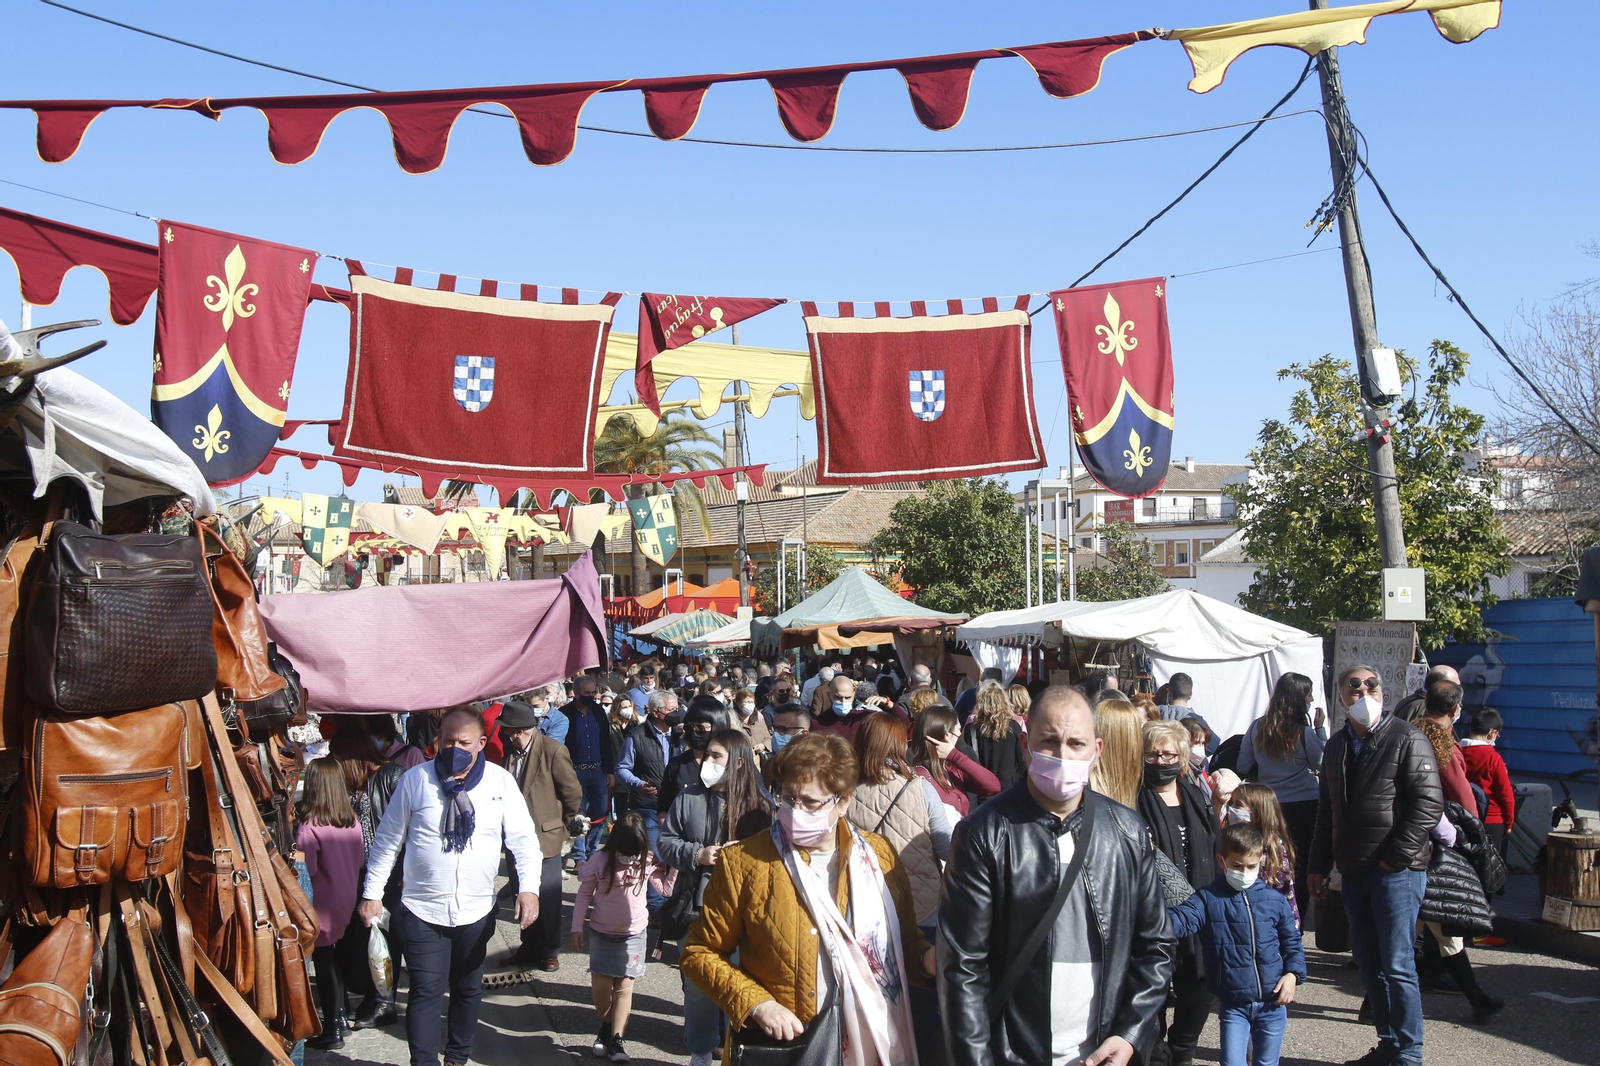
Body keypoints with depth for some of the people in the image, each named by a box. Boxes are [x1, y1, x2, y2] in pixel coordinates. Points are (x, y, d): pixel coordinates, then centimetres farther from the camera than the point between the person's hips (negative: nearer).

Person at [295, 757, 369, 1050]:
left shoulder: (309, 827, -23)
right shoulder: (353, 822, -3)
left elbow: (308, 869, -23)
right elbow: (361, 860, 6)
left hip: (323, 906, -6)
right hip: (347, 901, 6)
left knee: (325, 964, 5)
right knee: (335, 959, 21)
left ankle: (332, 1031, 13)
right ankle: (339, 1017, 33)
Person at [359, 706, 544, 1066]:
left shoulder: (500, 781, -4)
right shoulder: (416, 779, -5)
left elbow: (523, 837, -3)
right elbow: (387, 840, 2)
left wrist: (529, 887, -16)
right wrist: (372, 893, 2)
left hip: (477, 911, 2)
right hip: (422, 911, -2)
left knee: (469, 989, 16)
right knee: (426, 991, -2)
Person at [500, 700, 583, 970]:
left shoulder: (553, 751, -13)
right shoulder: (506, 750, 0)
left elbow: (572, 792, -6)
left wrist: (567, 825, 3)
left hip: (544, 836, -4)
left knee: (547, 897, 4)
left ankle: (550, 951, 18)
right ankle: (529, 946, 27)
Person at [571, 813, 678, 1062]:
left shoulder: (648, 862, -10)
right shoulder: (600, 860, -14)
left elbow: (666, 888, -2)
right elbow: (584, 894, -4)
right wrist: (577, 928, -3)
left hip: (633, 936, 0)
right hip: (601, 933, 0)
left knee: (624, 987, 0)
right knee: (600, 986, 5)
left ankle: (616, 1039, 5)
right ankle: (606, 1028, 29)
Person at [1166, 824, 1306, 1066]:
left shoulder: (1274, 901, 1)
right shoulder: (1208, 899, -6)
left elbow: (1291, 940, 11)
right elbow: (1180, 921, -21)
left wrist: (1293, 974, -4)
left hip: (1272, 1002, 2)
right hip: (1233, 1005, -2)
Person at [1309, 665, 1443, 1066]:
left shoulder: (1406, 738, -8)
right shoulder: (1337, 746, 14)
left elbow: (1429, 802, -14)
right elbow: (1326, 810, 20)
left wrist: (1396, 856, -16)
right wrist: (1318, 866, 17)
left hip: (1396, 871, -7)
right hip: (1354, 872, 7)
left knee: (1396, 966, -4)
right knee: (1369, 964, 11)